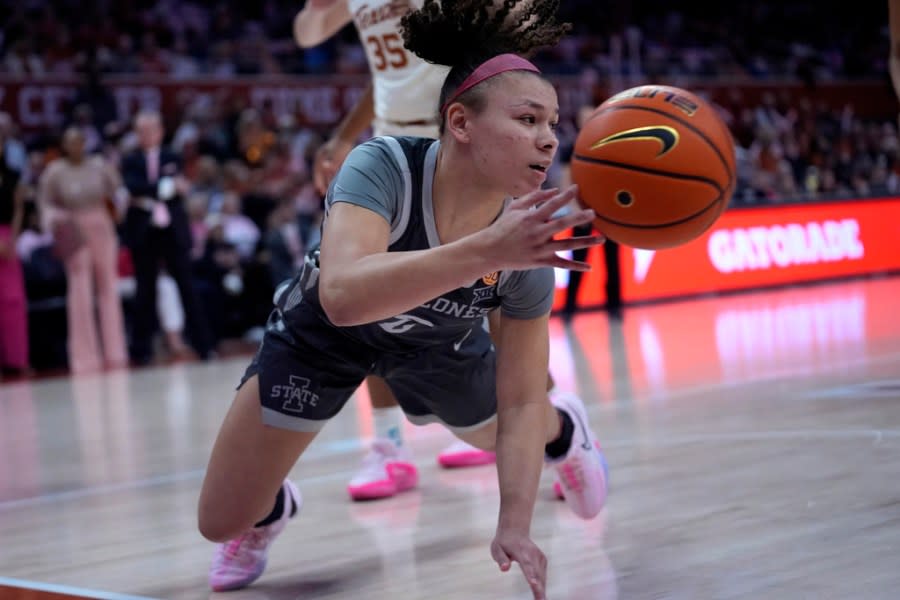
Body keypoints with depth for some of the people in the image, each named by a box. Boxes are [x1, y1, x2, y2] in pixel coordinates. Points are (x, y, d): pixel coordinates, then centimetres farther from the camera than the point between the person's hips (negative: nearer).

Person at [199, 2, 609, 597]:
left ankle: (564, 427, 58)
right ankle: (274, 507, 34)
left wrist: (515, 524, -31)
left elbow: (518, 402, -21)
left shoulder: (528, 237, -29)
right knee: (221, 523, -2)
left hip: (438, 343, 2)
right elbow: (343, 295, -59)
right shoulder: (384, 167, -40)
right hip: (321, 334, -2)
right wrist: (487, 251, -68)